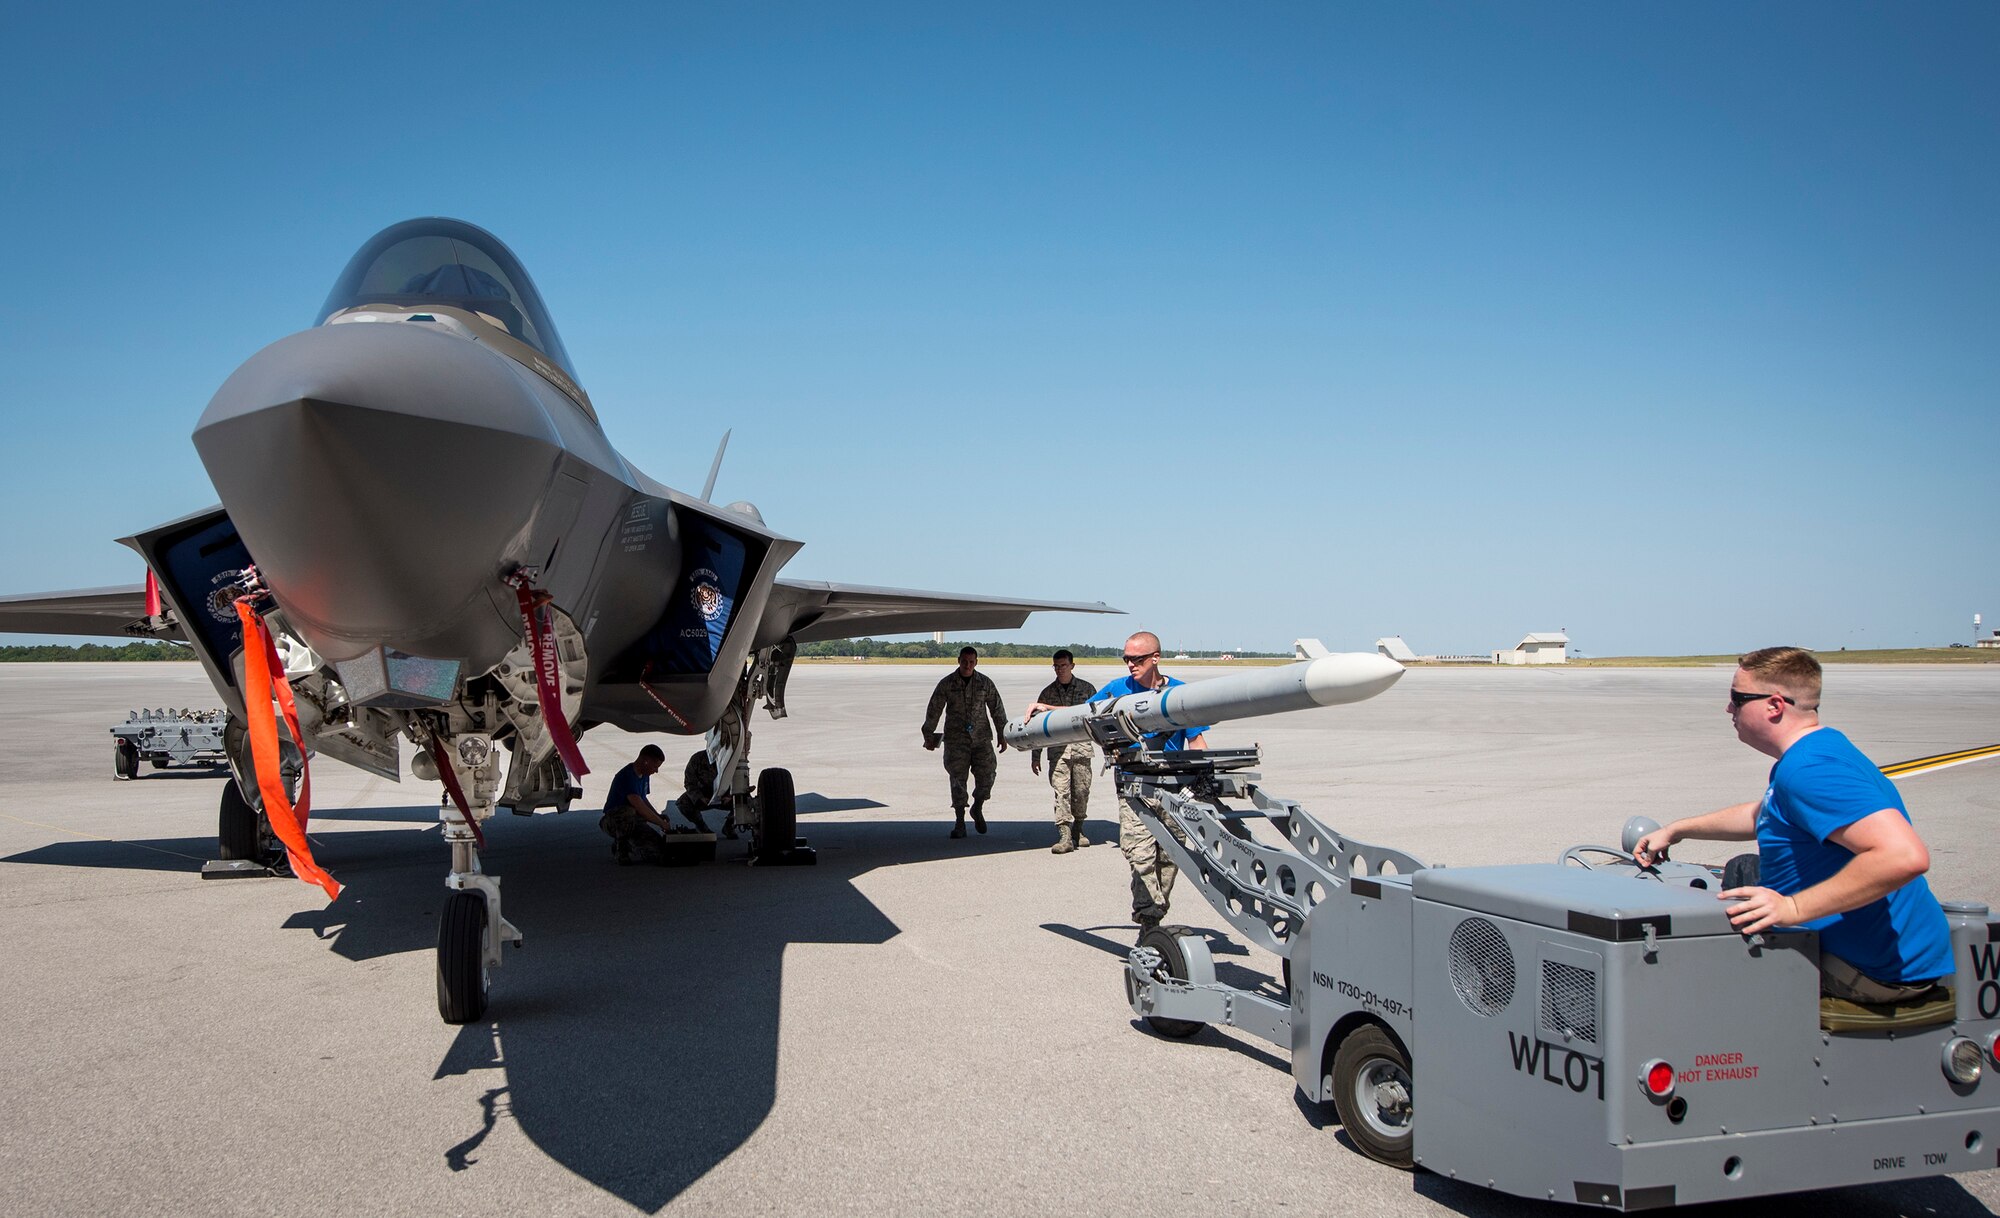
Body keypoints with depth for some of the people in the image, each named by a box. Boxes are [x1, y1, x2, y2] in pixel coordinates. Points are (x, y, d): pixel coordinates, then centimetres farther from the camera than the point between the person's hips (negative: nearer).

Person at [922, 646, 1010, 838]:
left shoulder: (985, 683, 4)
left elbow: (997, 709, 11)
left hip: (981, 738, 1)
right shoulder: (947, 684, 0)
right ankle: (959, 822, 7)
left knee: (986, 777, -4)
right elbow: (933, 711, 7)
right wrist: (928, 736, 10)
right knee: (958, 781, -2)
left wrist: (1002, 734, 10)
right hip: (956, 739, -1)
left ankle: (977, 809, 23)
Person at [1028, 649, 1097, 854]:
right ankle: (1065, 837, -11)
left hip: (1082, 747, 0)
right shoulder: (1047, 692, 9)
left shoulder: (1086, 688, 8)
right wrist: (1035, 756, 9)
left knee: (1081, 791, 4)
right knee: (1061, 792, -9)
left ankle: (1078, 830, 23)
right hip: (1058, 750, 0)